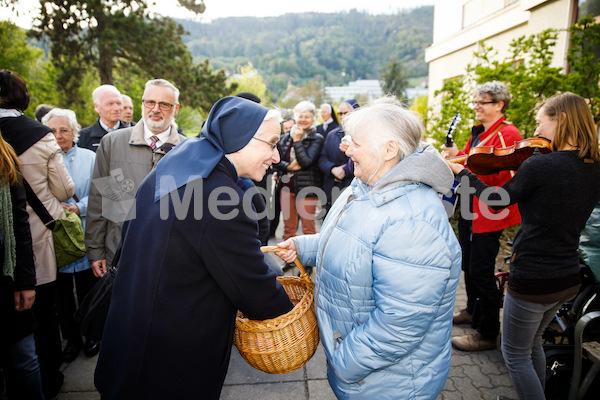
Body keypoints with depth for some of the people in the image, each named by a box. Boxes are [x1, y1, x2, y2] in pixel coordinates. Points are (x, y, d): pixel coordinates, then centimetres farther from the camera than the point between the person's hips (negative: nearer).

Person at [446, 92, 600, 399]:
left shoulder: (540, 164, -23)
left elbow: (497, 201, -9)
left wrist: (462, 171, 3)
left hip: (531, 280, -8)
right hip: (569, 278, 8)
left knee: (515, 353, 14)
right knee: (532, 343, 29)